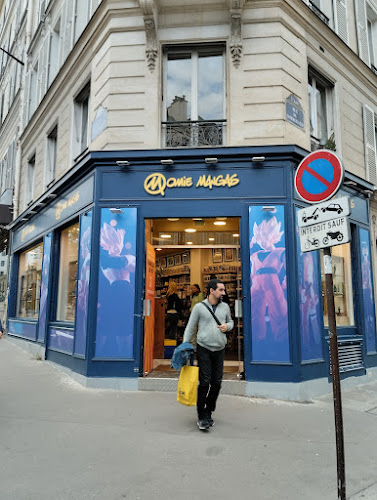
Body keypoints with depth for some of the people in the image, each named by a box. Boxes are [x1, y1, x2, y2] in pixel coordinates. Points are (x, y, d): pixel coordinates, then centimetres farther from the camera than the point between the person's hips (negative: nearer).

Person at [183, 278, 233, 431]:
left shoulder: (225, 307, 8)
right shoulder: (199, 307, -3)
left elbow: (230, 321, 24)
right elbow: (190, 328, 1)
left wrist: (227, 326, 0)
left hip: (219, 350, 4)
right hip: (203, 349, -4)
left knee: (216, 383, 5)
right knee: (204, 382, -7)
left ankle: (209, 413, 22)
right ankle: (202, 417, 6)